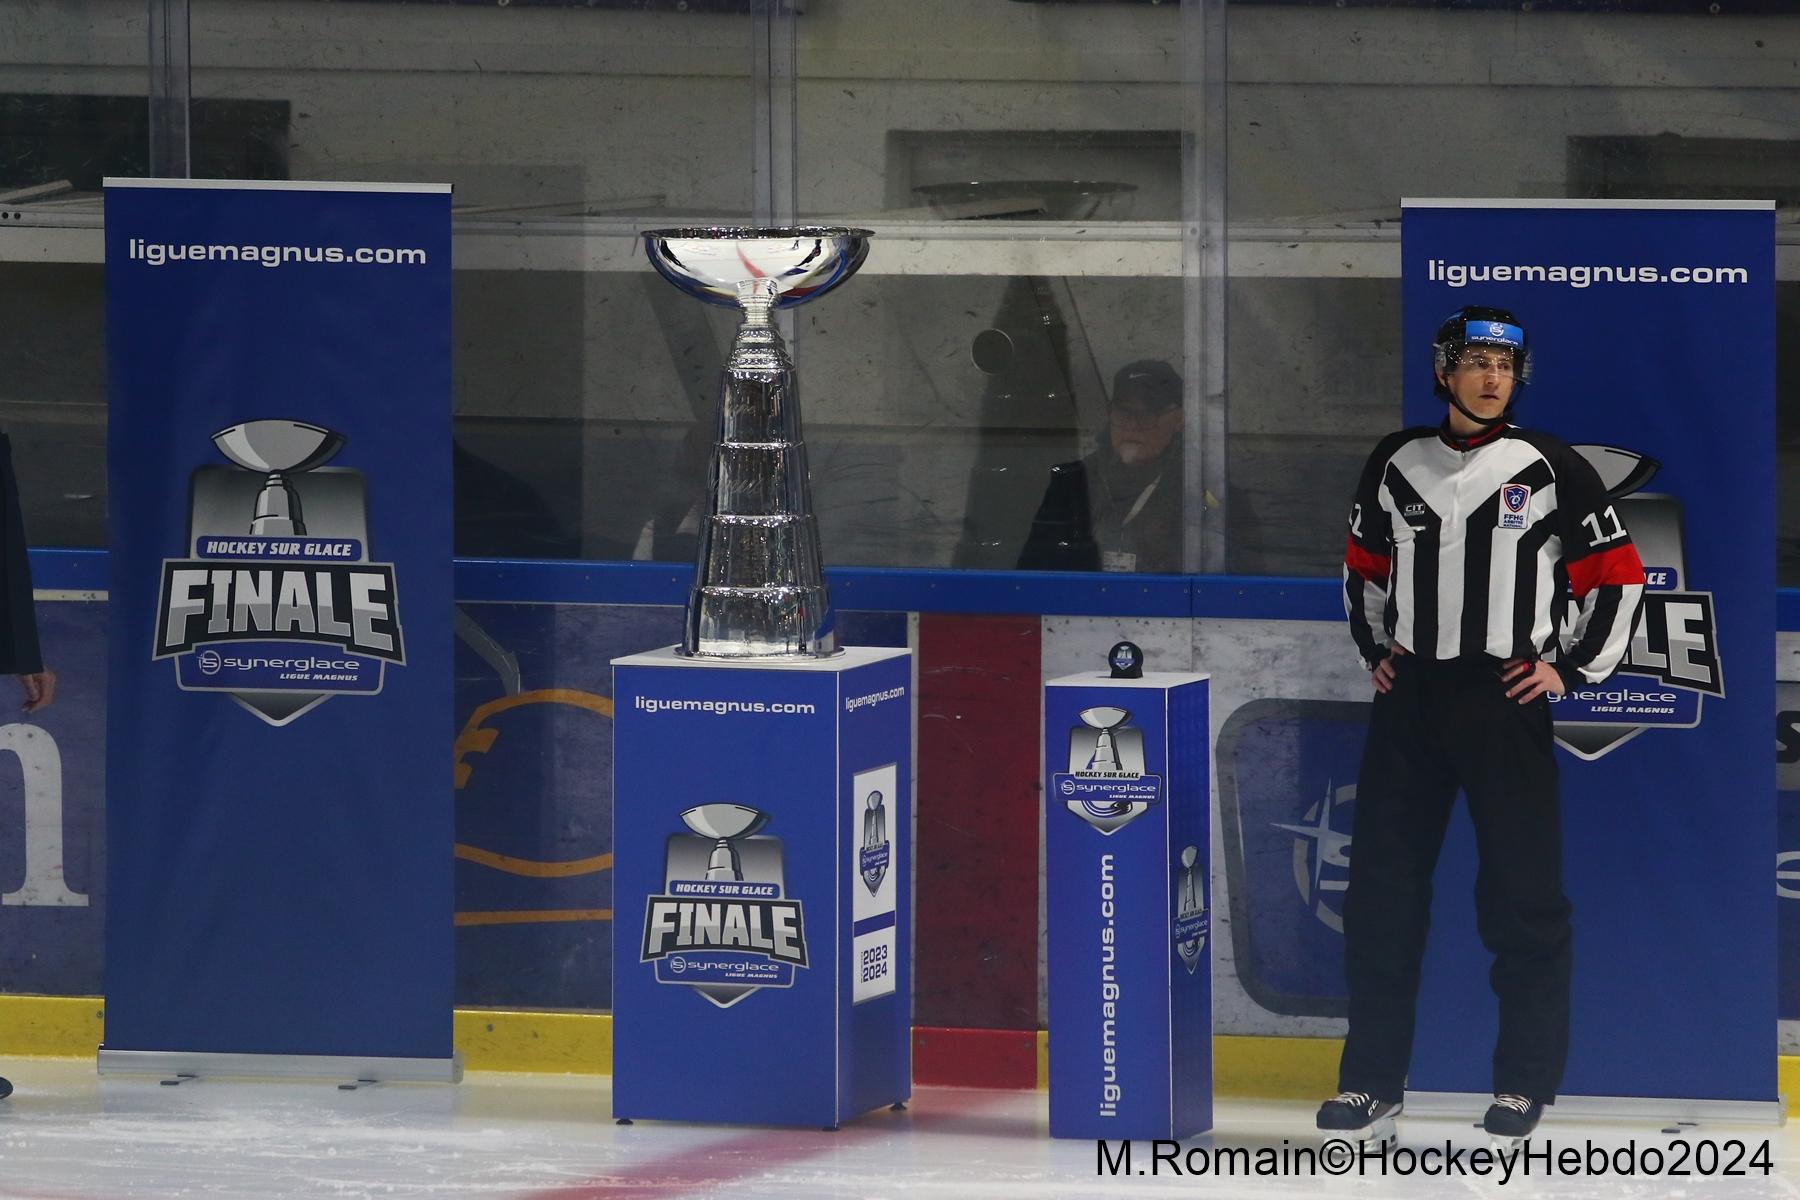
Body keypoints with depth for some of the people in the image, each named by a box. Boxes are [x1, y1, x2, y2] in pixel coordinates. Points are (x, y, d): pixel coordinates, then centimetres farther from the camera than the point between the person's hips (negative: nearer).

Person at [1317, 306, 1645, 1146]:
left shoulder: (1548, 468, -3)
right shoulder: (1396, 465, 8)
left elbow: (1617, 574, 1)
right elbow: (1364, 566, 23)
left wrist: (1574, 668, -3)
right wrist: (1375, 650, 13)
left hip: (1507, 700, -4)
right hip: (1409, 699, 4)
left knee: (1521, 892, -3)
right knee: (1382, 887, 4)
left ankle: (1526, 1084, 6)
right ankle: (1373, 1083, 11)